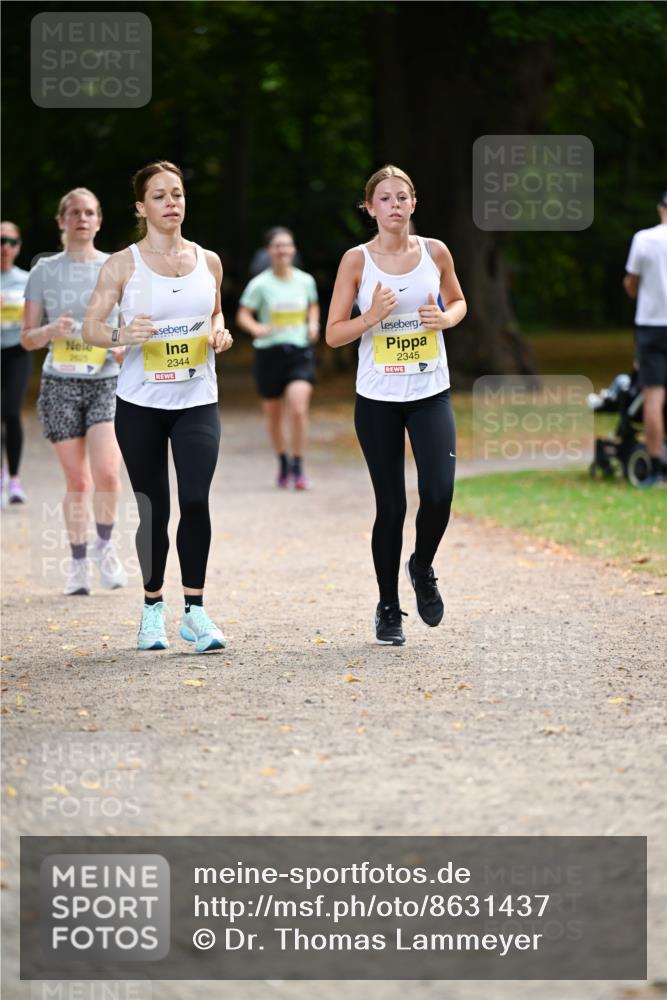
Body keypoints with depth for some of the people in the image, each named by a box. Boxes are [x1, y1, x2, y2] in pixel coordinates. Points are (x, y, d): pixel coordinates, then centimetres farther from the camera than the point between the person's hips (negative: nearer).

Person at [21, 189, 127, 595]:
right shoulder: (44, 271, 6)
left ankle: (104, 545, 7)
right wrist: (51, 330, -14)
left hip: (107, 382, -1)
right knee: (77, 480, 2)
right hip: (60, 384, 1)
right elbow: (27, 338, 7)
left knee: (107, 474, -17)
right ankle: (79, 563, 16)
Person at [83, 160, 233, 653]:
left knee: (196, 500, -15)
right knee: (153, 509, 3)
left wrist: (219, 333, -2)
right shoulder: (123, 265, -2)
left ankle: (194, 609, -7)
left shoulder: (208, 261, 7)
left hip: (197, 401, 1)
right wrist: (122, 334, -22)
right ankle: (153, 608, 20)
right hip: (141, 403, -1)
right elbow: (91, 326, -2)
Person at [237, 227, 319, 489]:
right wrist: (256, 328, -24)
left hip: (300, 352, 0)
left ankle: (298, 466, -6)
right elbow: (243, 315, -4)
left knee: (299, 410, -19)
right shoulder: (260, 284, -5)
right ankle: (283, 462, 34)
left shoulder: (306, 280, 3)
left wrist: (313, 324, 2)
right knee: (274, 416, 10)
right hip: (269, 352, 0)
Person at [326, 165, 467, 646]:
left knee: (439, 495, -14)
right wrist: (371, 317, -21)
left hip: (431, 394, 1)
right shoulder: (357, 260, -4)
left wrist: (447, 317, -5)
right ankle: (388, 609, 17)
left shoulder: (435, 252, 1)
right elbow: (333, 335, -3)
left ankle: (422, 569, 17)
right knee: (391, 506, 1)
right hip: (378, 398, -1)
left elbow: (458, 301, 18)